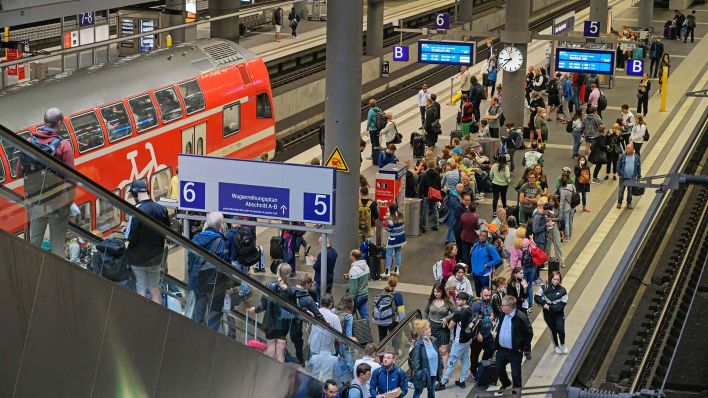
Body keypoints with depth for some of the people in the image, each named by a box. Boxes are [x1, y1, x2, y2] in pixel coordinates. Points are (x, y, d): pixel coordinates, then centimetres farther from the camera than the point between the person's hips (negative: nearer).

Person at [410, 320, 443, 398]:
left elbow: (438, 355, 10)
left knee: (431, 391, 24)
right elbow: (415, 362, -20)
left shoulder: (433, 340, -3)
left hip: (433, 373, 6)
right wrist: (418, 374, -21)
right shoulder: (418, 345, -23)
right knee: (418, 391, 12)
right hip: (424, 373, -6)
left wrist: (440, 367, 9)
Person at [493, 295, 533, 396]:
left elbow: (529, 334, -14)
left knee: (516, 374, 3)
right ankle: (506, 384, 47)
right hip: (502, 350, 7)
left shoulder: (521, 317, -20)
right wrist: (496, 345, 11)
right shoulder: (503, 315, 2)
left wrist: (526, 349, -13)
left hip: (515, 352, -7)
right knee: (499, 369, 21)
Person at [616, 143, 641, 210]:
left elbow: (639, 168, 6)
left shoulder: (637, 157, -1)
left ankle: (629, 203, 20)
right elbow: (618, 165, 1)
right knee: (621, 190, 2)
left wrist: (638, 176, 6)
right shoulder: (623, 156, -4)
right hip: (623, 177, -1)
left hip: (632, 178, 1)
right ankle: (619, 203, 12)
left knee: (630, 191, 10)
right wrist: (619, 174, -4)